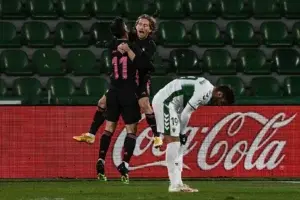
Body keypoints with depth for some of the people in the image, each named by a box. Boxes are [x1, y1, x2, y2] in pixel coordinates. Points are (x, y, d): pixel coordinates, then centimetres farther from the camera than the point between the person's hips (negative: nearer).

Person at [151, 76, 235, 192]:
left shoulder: (206, 88, 12)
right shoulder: (206, 92, -18)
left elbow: (185, 113, 12)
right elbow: (185, 114, -17)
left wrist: (181, 133, 6)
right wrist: (181, 133, -4)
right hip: (165, 102, -11)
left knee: (179, 144, 10)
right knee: (174, 141, -12)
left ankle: (177, 183, 10)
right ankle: (175, 185, -14)